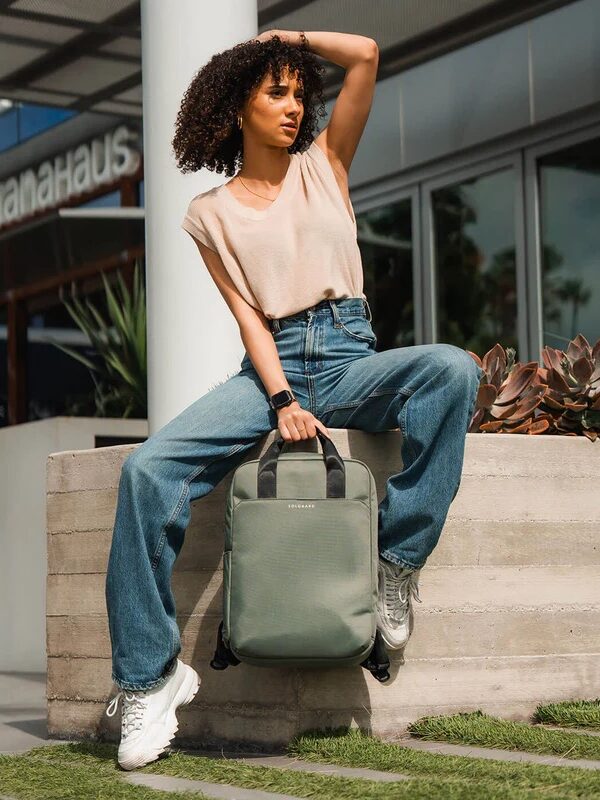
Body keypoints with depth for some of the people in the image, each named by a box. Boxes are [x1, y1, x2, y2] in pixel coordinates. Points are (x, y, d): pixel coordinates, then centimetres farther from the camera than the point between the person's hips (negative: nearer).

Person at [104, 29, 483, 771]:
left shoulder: (323, 165, 15)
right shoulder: (210, 213, 11)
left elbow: (366, 54, 5)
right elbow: (247, 315, 0)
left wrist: (284, 37, 17)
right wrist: (281, 399, -14)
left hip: (349, 356, 1)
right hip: (271, 363, 0)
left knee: (453, 368, -33)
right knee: (148, 467, -25)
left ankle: (397, 556, -23)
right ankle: (151, 676, -18)